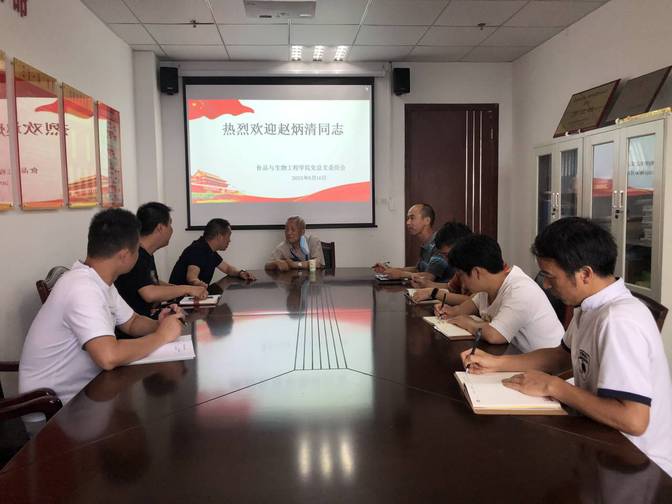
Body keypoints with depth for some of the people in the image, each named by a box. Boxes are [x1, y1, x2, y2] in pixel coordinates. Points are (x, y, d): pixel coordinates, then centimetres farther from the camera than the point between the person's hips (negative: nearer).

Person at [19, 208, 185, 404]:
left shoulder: (100, 281, 2)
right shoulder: (83, 289, -26)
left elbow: (131, 323, 14)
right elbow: (109, 357, -37)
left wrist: (159, 325, -7)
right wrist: (161, 336, -23)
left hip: (81, 388, 8)